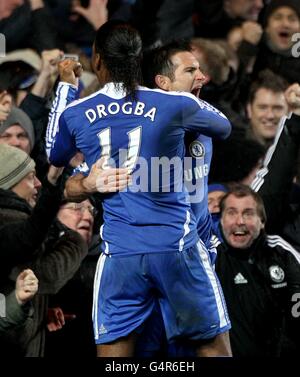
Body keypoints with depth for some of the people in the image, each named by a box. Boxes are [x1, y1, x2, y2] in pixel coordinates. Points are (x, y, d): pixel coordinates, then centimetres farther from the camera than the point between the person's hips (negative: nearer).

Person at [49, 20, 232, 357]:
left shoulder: (75, 115, 2)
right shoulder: (175, 105, -5)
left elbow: (55, 159, 25)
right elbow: (224, 127, 15)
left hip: (119, 251, 1)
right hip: (176, 247, -1)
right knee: (213, 345, 11)